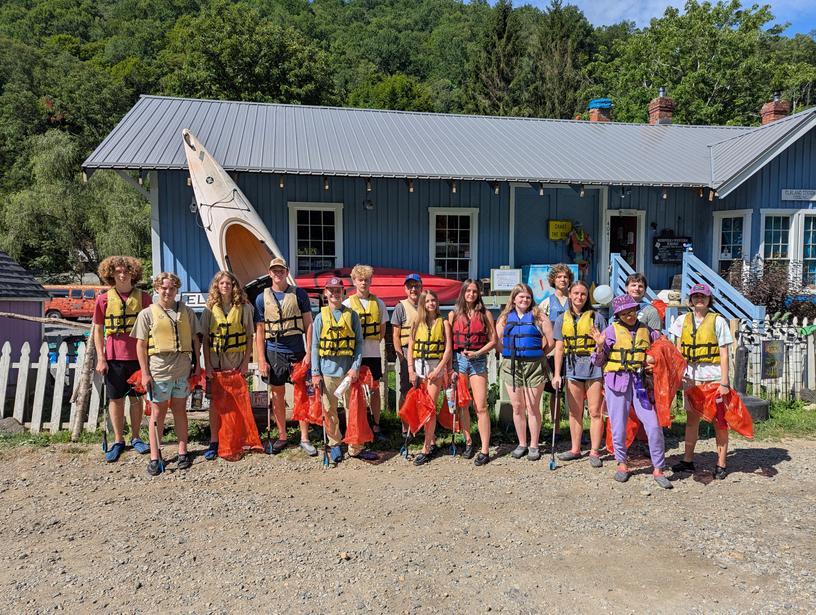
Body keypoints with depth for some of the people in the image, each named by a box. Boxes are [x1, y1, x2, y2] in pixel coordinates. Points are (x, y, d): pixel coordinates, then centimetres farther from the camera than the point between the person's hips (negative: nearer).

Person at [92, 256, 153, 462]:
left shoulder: (143, 297, 1)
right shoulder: (103, 299, 1)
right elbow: (98, 330, 4)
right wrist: (100, 358, -2)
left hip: (138, 356, 0)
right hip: (114, 357, 0)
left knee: (136, 398, 9)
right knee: (116, 399, 7)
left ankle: (135, 438, 23)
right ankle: (118, 441, 20)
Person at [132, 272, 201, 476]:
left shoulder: (186, 312, 7)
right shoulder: (147, 313, 0)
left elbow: (194, 339, 12)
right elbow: (141, 345, -1)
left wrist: (196, 364, 7)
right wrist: (145, 373, -5)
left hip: (183, 369, 2)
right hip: (159, 370, -2)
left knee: (180, 410, 11)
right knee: (158, 412, 5)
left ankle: (183, 452, 21)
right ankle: (155, 457, 14)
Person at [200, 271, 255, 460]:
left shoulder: (243, 308, 1)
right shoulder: (210, 309, 4)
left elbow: (249, 337, 2)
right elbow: (205, 339, 4)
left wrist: (246, 362, -5)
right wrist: (207, 364, -3)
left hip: (237, 362, -1)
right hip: (215, 362, 1)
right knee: (215, 402, 4)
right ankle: (214, 442, 12)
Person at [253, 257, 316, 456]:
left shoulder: (299, 294, 2)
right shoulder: (262, 298, 5)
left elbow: (308, 324, 2)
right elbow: (259, 331, 5)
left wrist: (309, 352, -6)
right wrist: (261, 360, -2)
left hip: (297, 351, -1)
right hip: (274, 352, 1)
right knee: (277, 395, 9)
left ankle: (304, 438, 9)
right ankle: (282, 436, 22)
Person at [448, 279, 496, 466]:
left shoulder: (485, 314, 6)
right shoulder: (454, 314, 9)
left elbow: (493, 340, 4)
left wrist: (478, 352, -10)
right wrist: (449, 365, 0)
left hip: (478, 361, -2)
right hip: (458, 360, 2)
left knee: (481, 406, -7)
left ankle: (485, 450, -6)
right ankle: (468, 441, 22)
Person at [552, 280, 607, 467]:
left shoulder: (596, 317, 2)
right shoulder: (563, 319, 9)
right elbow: (559, 348, 8)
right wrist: (557, 374, 2)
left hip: (594, 367, -3)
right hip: (573, 369, 3)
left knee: (595, 412, 0)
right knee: (575, 412, 10)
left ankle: (594, 452, 9)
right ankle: (575, 449, 21)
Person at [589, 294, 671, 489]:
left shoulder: (646, 330, 8)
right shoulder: (611, 331, 0)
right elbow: (598, 361, 2)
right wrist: (600, 345, -16)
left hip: (640, 381, 2)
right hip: (617, 380, -2)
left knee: (653, 425, -4)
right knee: (618, 426, 4)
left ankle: (658, 469, 9)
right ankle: (622, 464, 26)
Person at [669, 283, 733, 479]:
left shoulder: (718, 321, -2)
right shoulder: (683, 320, 7)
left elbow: (724, 354, -5)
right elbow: (678, 351, 10)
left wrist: (724, 382, -11)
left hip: (714, 377, -3)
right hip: (691, 377, 3)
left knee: (719, 420, 2)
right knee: (691, 419, 11)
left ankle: (721, 465, 11)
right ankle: (688, 461, 19)